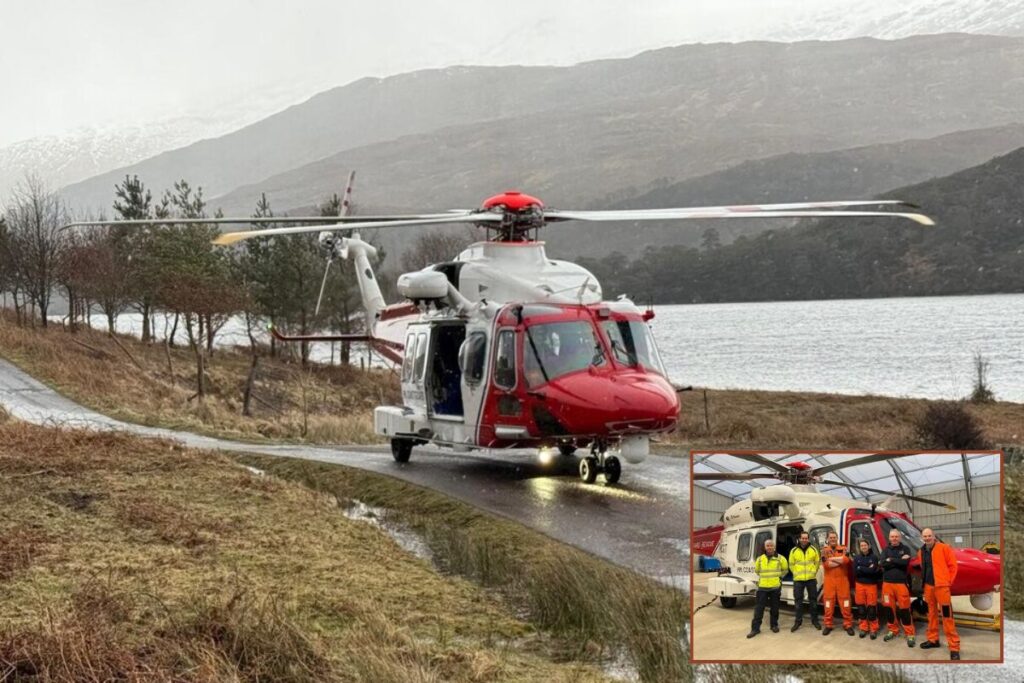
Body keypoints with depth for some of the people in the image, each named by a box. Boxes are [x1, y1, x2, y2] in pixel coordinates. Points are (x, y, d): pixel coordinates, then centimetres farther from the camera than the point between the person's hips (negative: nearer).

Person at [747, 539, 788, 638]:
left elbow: (785, 569, 14)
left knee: (774, 608, 9)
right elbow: (757, 570, 18)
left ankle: (774, 625, 25)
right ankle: (755, 628, -1)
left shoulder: (780, 558, -2)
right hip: (763, 587, 1)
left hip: (775, 587, -1)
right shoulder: (760, 559, 2)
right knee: (759, 608, -2)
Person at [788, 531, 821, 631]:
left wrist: (813, 573, 5)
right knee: (798, 600, 4)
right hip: (798, 580, -1)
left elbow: (817, 562, 11)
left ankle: (814, 620, 18)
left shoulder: (813, 550, 2)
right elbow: (791, 564, 7)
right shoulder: (794, 551, -1)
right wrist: (797, 573, 4)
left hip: (811, 579, 1)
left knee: (813, 599, 7)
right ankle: (798, 621, 11)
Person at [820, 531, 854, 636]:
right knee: (829, 602, 2)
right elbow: (826, 564, -11)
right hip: (829, 580, 0)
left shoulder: (844, 549, 6)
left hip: (842, 580, 0)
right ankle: (828, 625, 10)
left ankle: (848, 625, 7)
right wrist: (840, 561, -10)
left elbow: (846, 560, -15)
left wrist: (831, 558, -12)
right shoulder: (824, 550, 6)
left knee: (845, 602, -1)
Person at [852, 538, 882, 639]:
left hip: (871, 585, -3)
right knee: (861, 607, 6)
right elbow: (855, 571, -6)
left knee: (872, 608, -3)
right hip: (860, 585, 3)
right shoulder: (856, 558, 6)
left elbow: (873, 571, -15)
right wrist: (868, 569, -11)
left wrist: (861, 568, -11)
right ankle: (864, 628, 16)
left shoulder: (874, 557, -2)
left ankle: (874, 629, 5)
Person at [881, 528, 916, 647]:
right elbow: (883, 564, -7)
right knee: (890, 608, 8)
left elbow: (905, 563, -16)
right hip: (887, 583, 3)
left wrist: (891, 560, -10)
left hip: (901, 583, -3)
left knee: (904, 609, -5)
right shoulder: (886, 550, 10)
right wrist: (899, 561, -12)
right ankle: (893, 630, 22)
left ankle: (909, 634, 0)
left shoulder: (905, 549, 3)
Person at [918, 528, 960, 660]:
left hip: (941, 585, -6)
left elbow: (952, 565, -5)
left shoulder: (943, 548, -6)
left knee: (947, 616, -9)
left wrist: (948, 580, -4)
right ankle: (932, 639, 27)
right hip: (928, 586, 6)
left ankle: (954, 646, -9)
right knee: (932, 613, 15)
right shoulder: (921, 552, 12)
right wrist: (924, 580, 13)